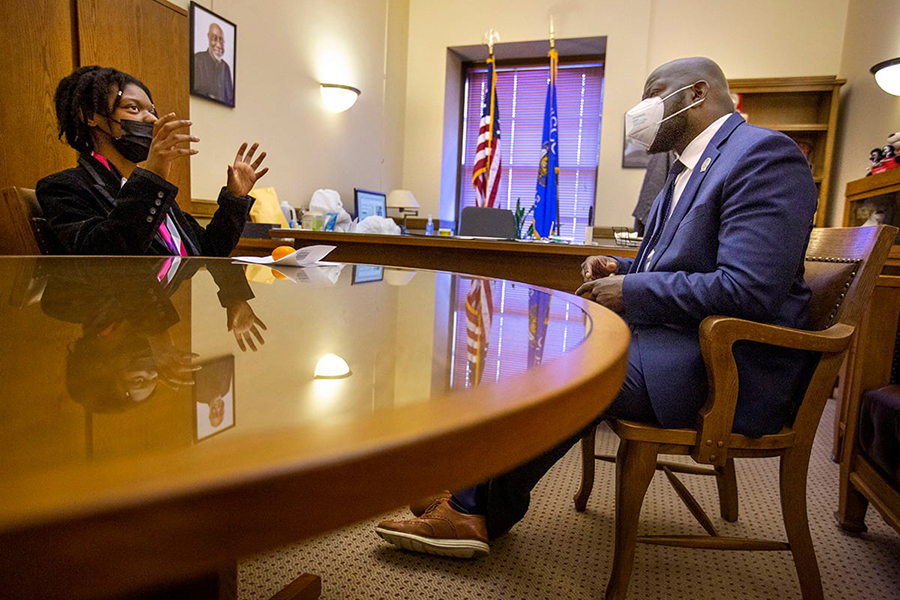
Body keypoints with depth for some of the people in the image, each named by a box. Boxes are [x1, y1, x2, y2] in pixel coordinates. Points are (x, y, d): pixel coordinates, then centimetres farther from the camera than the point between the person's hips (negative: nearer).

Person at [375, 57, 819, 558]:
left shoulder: (763, 155, -14)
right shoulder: (690, 168, 17)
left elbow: (748, 290, -25)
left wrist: (632, 291, -17)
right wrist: (622, 269, 3)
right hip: (679, 335, 10)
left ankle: (478, 512, 3)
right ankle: (474, 502, 5)